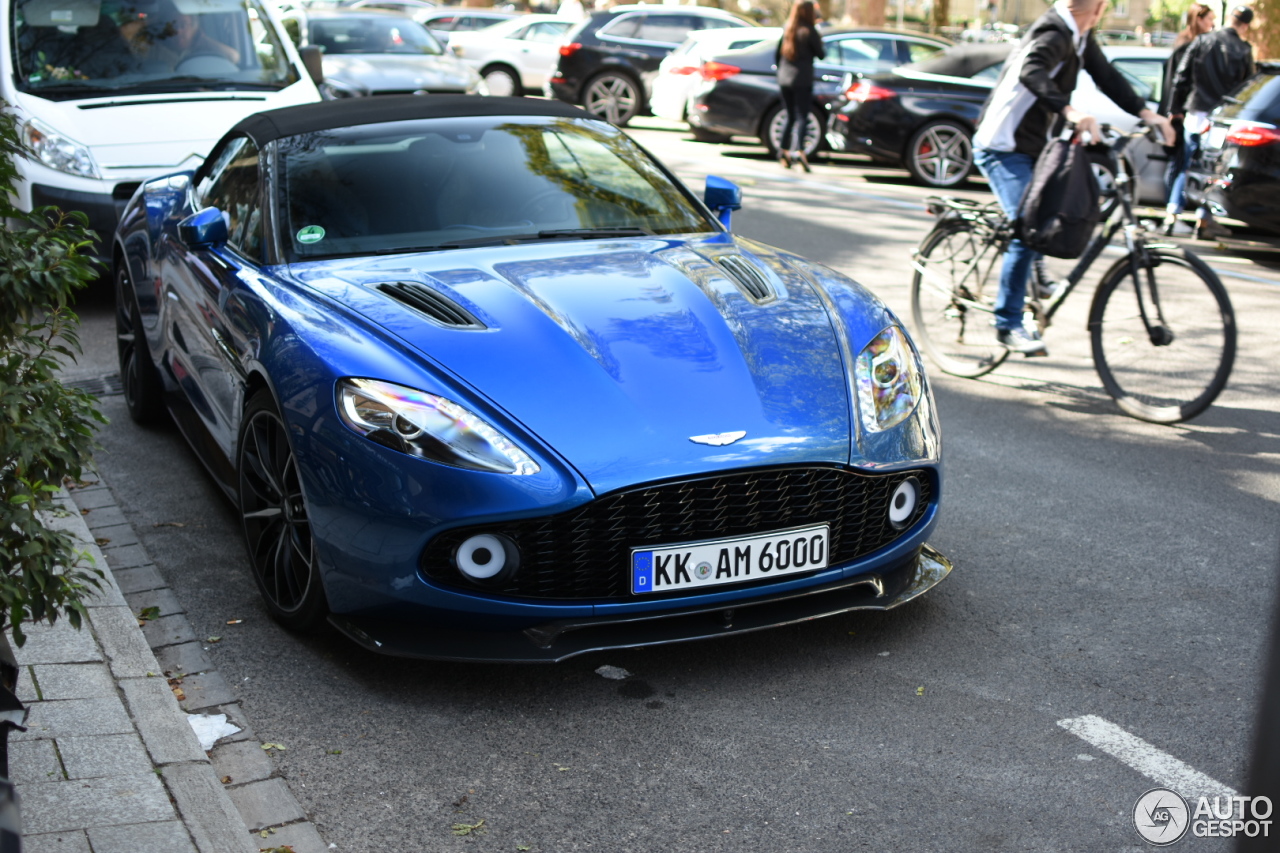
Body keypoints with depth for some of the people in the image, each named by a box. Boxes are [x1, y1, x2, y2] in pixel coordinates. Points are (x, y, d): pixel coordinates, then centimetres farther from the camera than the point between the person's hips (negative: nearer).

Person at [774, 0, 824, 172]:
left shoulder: (787, 30, 10)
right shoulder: (809, 32, -7)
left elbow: (777, 55, 14)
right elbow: (821, 55, -2)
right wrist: (820, 43, 16)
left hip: (784, 79, 6)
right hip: (802, 80, -6)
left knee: (790, 116, 17)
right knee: (802, 118, -9)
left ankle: (783, 150, 14)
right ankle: (798, 150, -25)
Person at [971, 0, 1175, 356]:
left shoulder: (1080, 37, 6)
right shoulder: (1055, 33, -22)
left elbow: (1106, 76, 9)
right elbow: (1030, 72, -41)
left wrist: (1146, 113, -3)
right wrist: (1070, 111, -54)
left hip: (1033, 146, 10)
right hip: (1002, 148, -10)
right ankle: (1008, 324, -11)